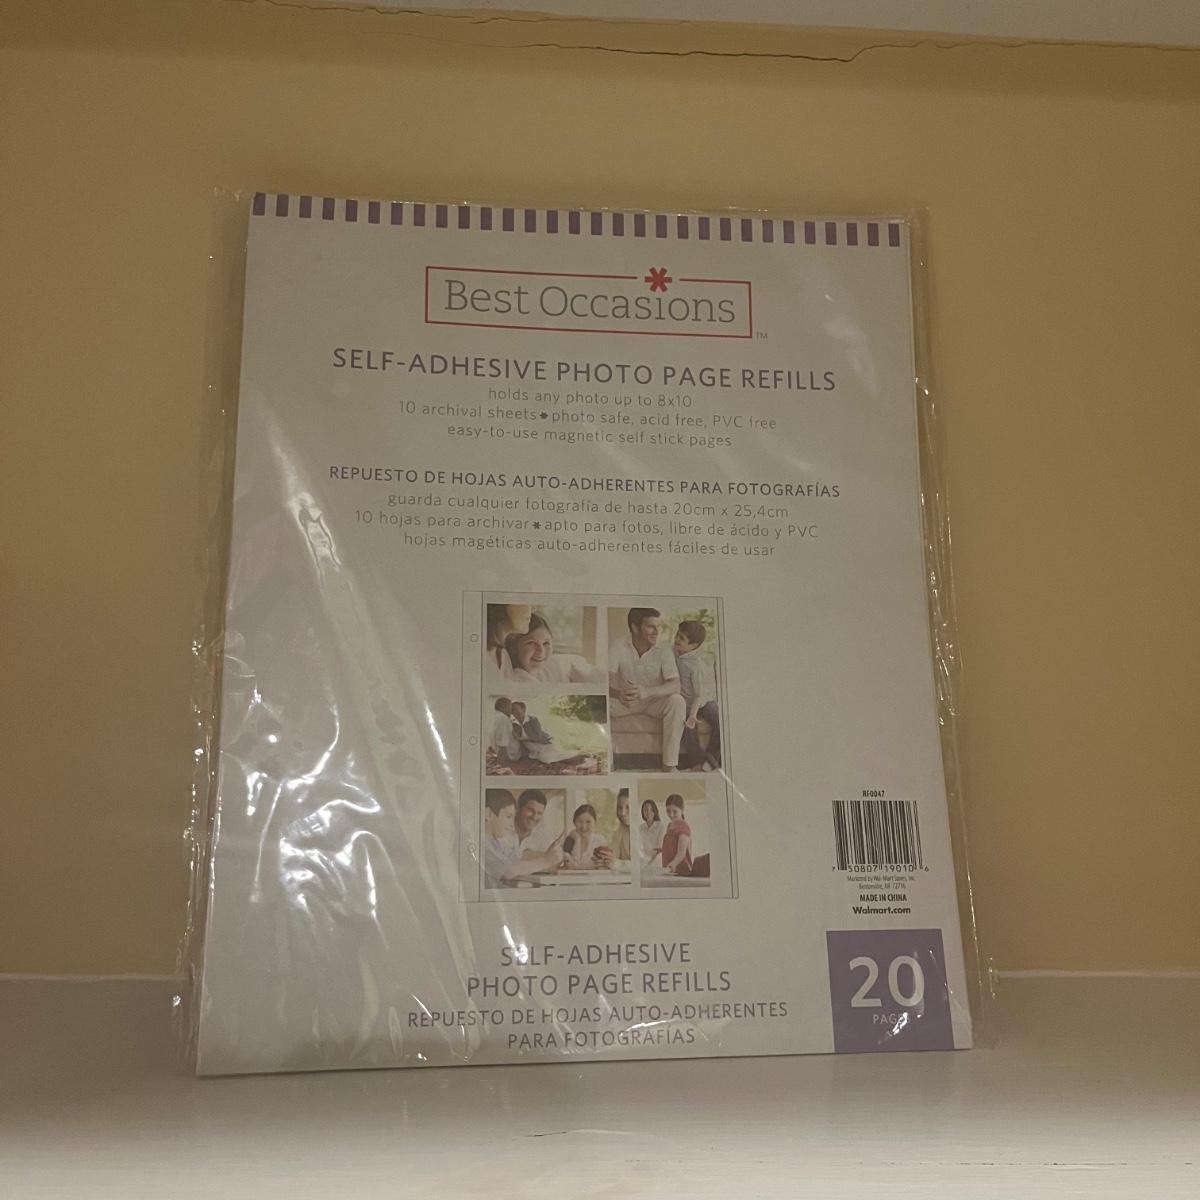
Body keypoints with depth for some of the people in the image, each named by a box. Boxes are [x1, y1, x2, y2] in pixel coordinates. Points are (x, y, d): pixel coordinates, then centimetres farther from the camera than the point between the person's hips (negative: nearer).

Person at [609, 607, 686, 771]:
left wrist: (646, 692, -46)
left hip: (654, 701, 0)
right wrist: (618, 694, -47)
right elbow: (605, 680, -22)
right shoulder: (619, 646, -14)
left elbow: (675, 685, -26)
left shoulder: (664, 651, -14)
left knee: (677, 701, -30)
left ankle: (670, 764, -26)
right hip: (625, 702, 0)